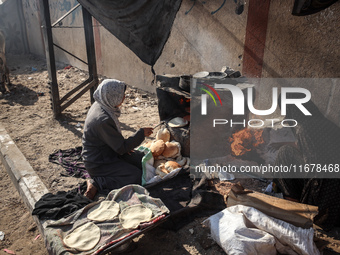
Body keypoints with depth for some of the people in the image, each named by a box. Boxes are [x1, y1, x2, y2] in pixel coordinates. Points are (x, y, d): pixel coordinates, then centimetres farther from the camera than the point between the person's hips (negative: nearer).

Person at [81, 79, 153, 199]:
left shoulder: (101, 105, -4)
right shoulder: (103, 120, -33)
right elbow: (121, 148, -25)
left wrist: (125, 146, 2)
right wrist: (141, 133, -16)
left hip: (109, 152, 9)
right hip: (98, 164, -9)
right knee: (137, 177, -11)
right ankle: (96, 183, -8)